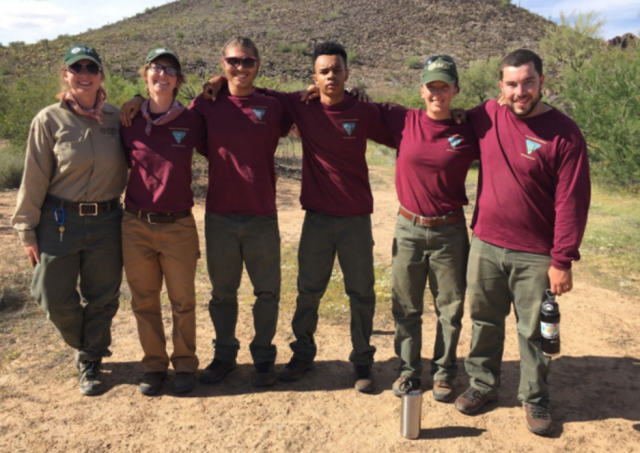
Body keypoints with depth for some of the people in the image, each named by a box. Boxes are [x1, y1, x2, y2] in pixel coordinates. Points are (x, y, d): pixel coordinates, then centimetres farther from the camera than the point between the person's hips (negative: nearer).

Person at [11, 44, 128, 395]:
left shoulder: (115, 117, 2)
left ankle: (90, 363, 29)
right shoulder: (50, 120, -5)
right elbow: (34, 179, -4)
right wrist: (27, 229, -3)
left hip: (107, 222, 2)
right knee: (55, 298, 5)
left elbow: (126, 165, 12)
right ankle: (86, 345, 35)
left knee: (101, 299, 8)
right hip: (60, 222, -1)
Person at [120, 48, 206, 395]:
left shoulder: (191, 121, -4)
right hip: (135, 226, 2)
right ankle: (154, 364, 29)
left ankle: (184, 364, 27)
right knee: (144, 301, 12)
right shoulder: (129, 121, 2)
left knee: (182, 301, 8)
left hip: (178, 226, -2)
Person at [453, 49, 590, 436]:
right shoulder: (486, 117, 0)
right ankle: (483, 384, 35)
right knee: (485, 323, 16)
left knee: (534, 332, 10)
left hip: (536, 256, -3)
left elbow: (572, 202, -12)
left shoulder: (564, 134, -11)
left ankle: (535, 399, 29)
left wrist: (562, 261, -13)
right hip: (485, 247, 4)